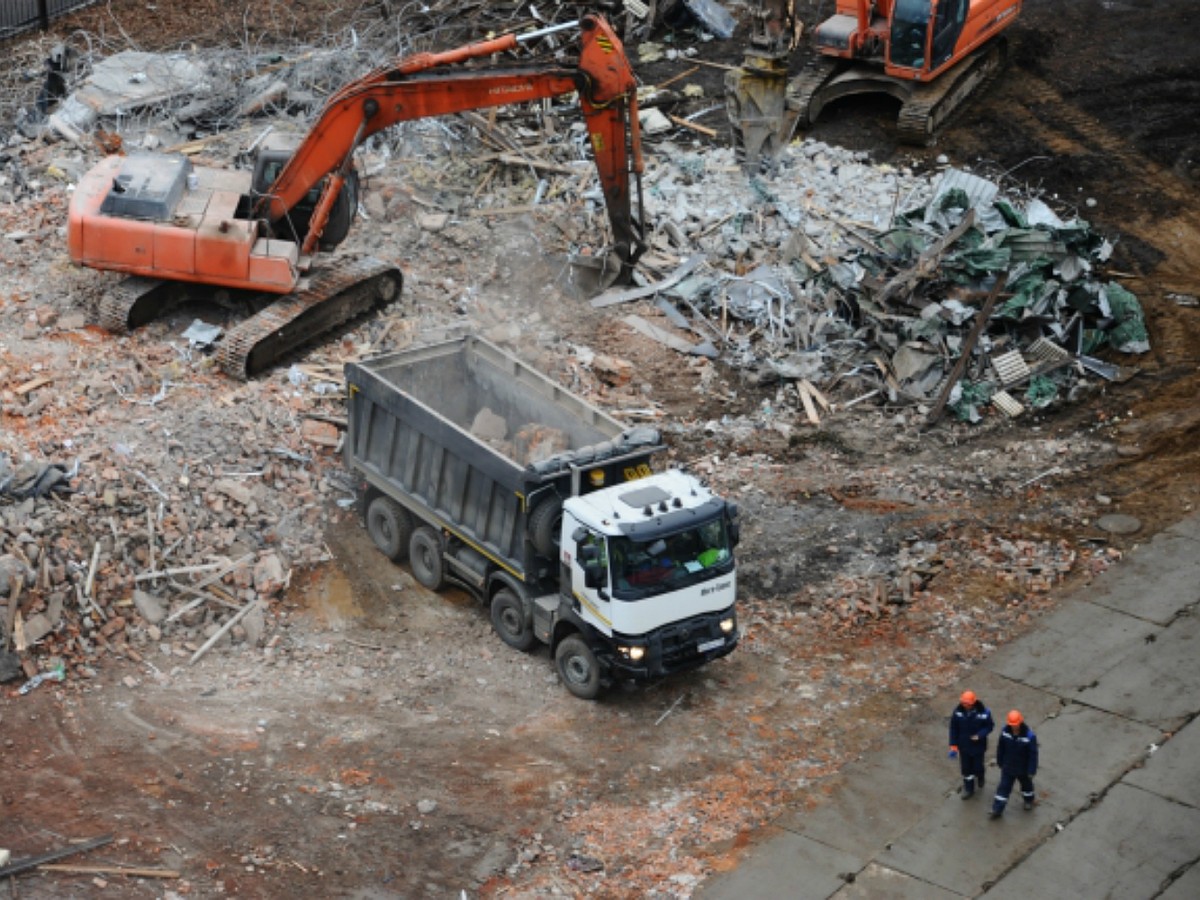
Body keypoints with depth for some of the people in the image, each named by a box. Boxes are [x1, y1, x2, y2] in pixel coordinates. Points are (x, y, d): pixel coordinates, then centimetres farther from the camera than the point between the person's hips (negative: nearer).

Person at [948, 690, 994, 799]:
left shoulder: (983, 712, -24)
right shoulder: (958, 711, -17)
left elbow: (990, 726, -9)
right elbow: (954, 729, -8)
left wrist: (979, 735, -26)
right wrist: (953, 746, -7)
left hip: (978, 746, -2)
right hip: (964, 746, 2)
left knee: (977, 767, 15)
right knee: (966, 769, 14)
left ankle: (980, 778, 50)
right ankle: (968, 789, 34)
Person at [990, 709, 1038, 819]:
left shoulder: (1029, 736, -29)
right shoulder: (1005, 731, -18)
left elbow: (1033, 754, -20)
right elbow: (1000, 747, -2)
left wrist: (1032, 771, -16)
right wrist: (1000, 762, 7)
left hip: (1023, 769, -2)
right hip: (1008, 767, 2)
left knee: (1026, 785, 25)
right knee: (1003, 787, 5)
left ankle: (1028, 800, 53)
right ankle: (997, 810, 12)